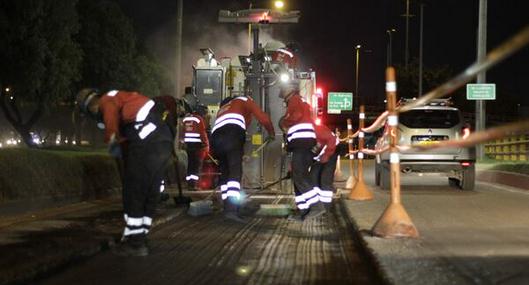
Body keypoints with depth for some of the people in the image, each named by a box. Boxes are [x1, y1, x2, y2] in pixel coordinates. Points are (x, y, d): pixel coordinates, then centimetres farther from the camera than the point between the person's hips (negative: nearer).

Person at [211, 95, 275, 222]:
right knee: (235, 172, -14)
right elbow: (262, 117, 16)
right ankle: (232, 210, -28)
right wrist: (271, 133, 33)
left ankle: (227, 209, 13)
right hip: (233, 134, -6)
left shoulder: (222, 109, 43)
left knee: (224, 173, 14)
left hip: (216, 136, 6)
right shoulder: (244, 100, 28)